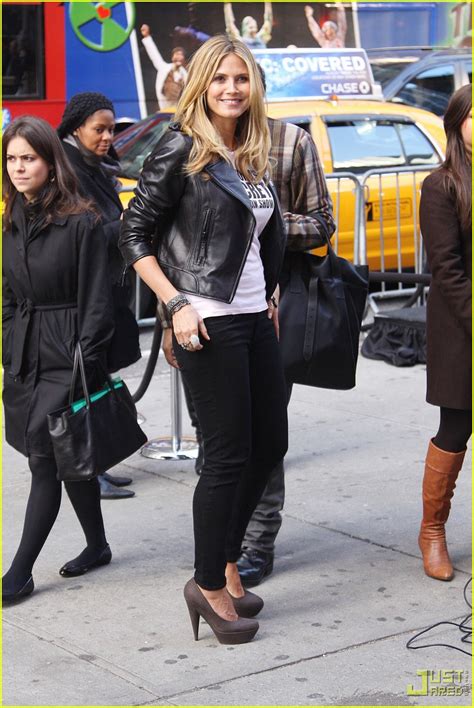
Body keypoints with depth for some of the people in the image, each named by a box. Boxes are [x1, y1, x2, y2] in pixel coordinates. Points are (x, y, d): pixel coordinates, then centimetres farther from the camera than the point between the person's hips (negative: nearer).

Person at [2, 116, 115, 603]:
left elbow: (96, 300, -11)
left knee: (45, 460, -7)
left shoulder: (80, 222, -10)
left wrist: (87, 364, -15)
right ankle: (97, 546, 28)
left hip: (66, 356, -7)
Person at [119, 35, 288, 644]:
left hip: (255, 317, 8)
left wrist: (270, 296, 16)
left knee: (270, 444, 12)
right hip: (209, 323, -8)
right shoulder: (180, 150, -9)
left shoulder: (253, 157, 12)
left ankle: (225, 560, 28)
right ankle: (209, 587, 10)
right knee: (229, 454, -4)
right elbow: (134, 236, -10)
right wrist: (177, 305, -16)